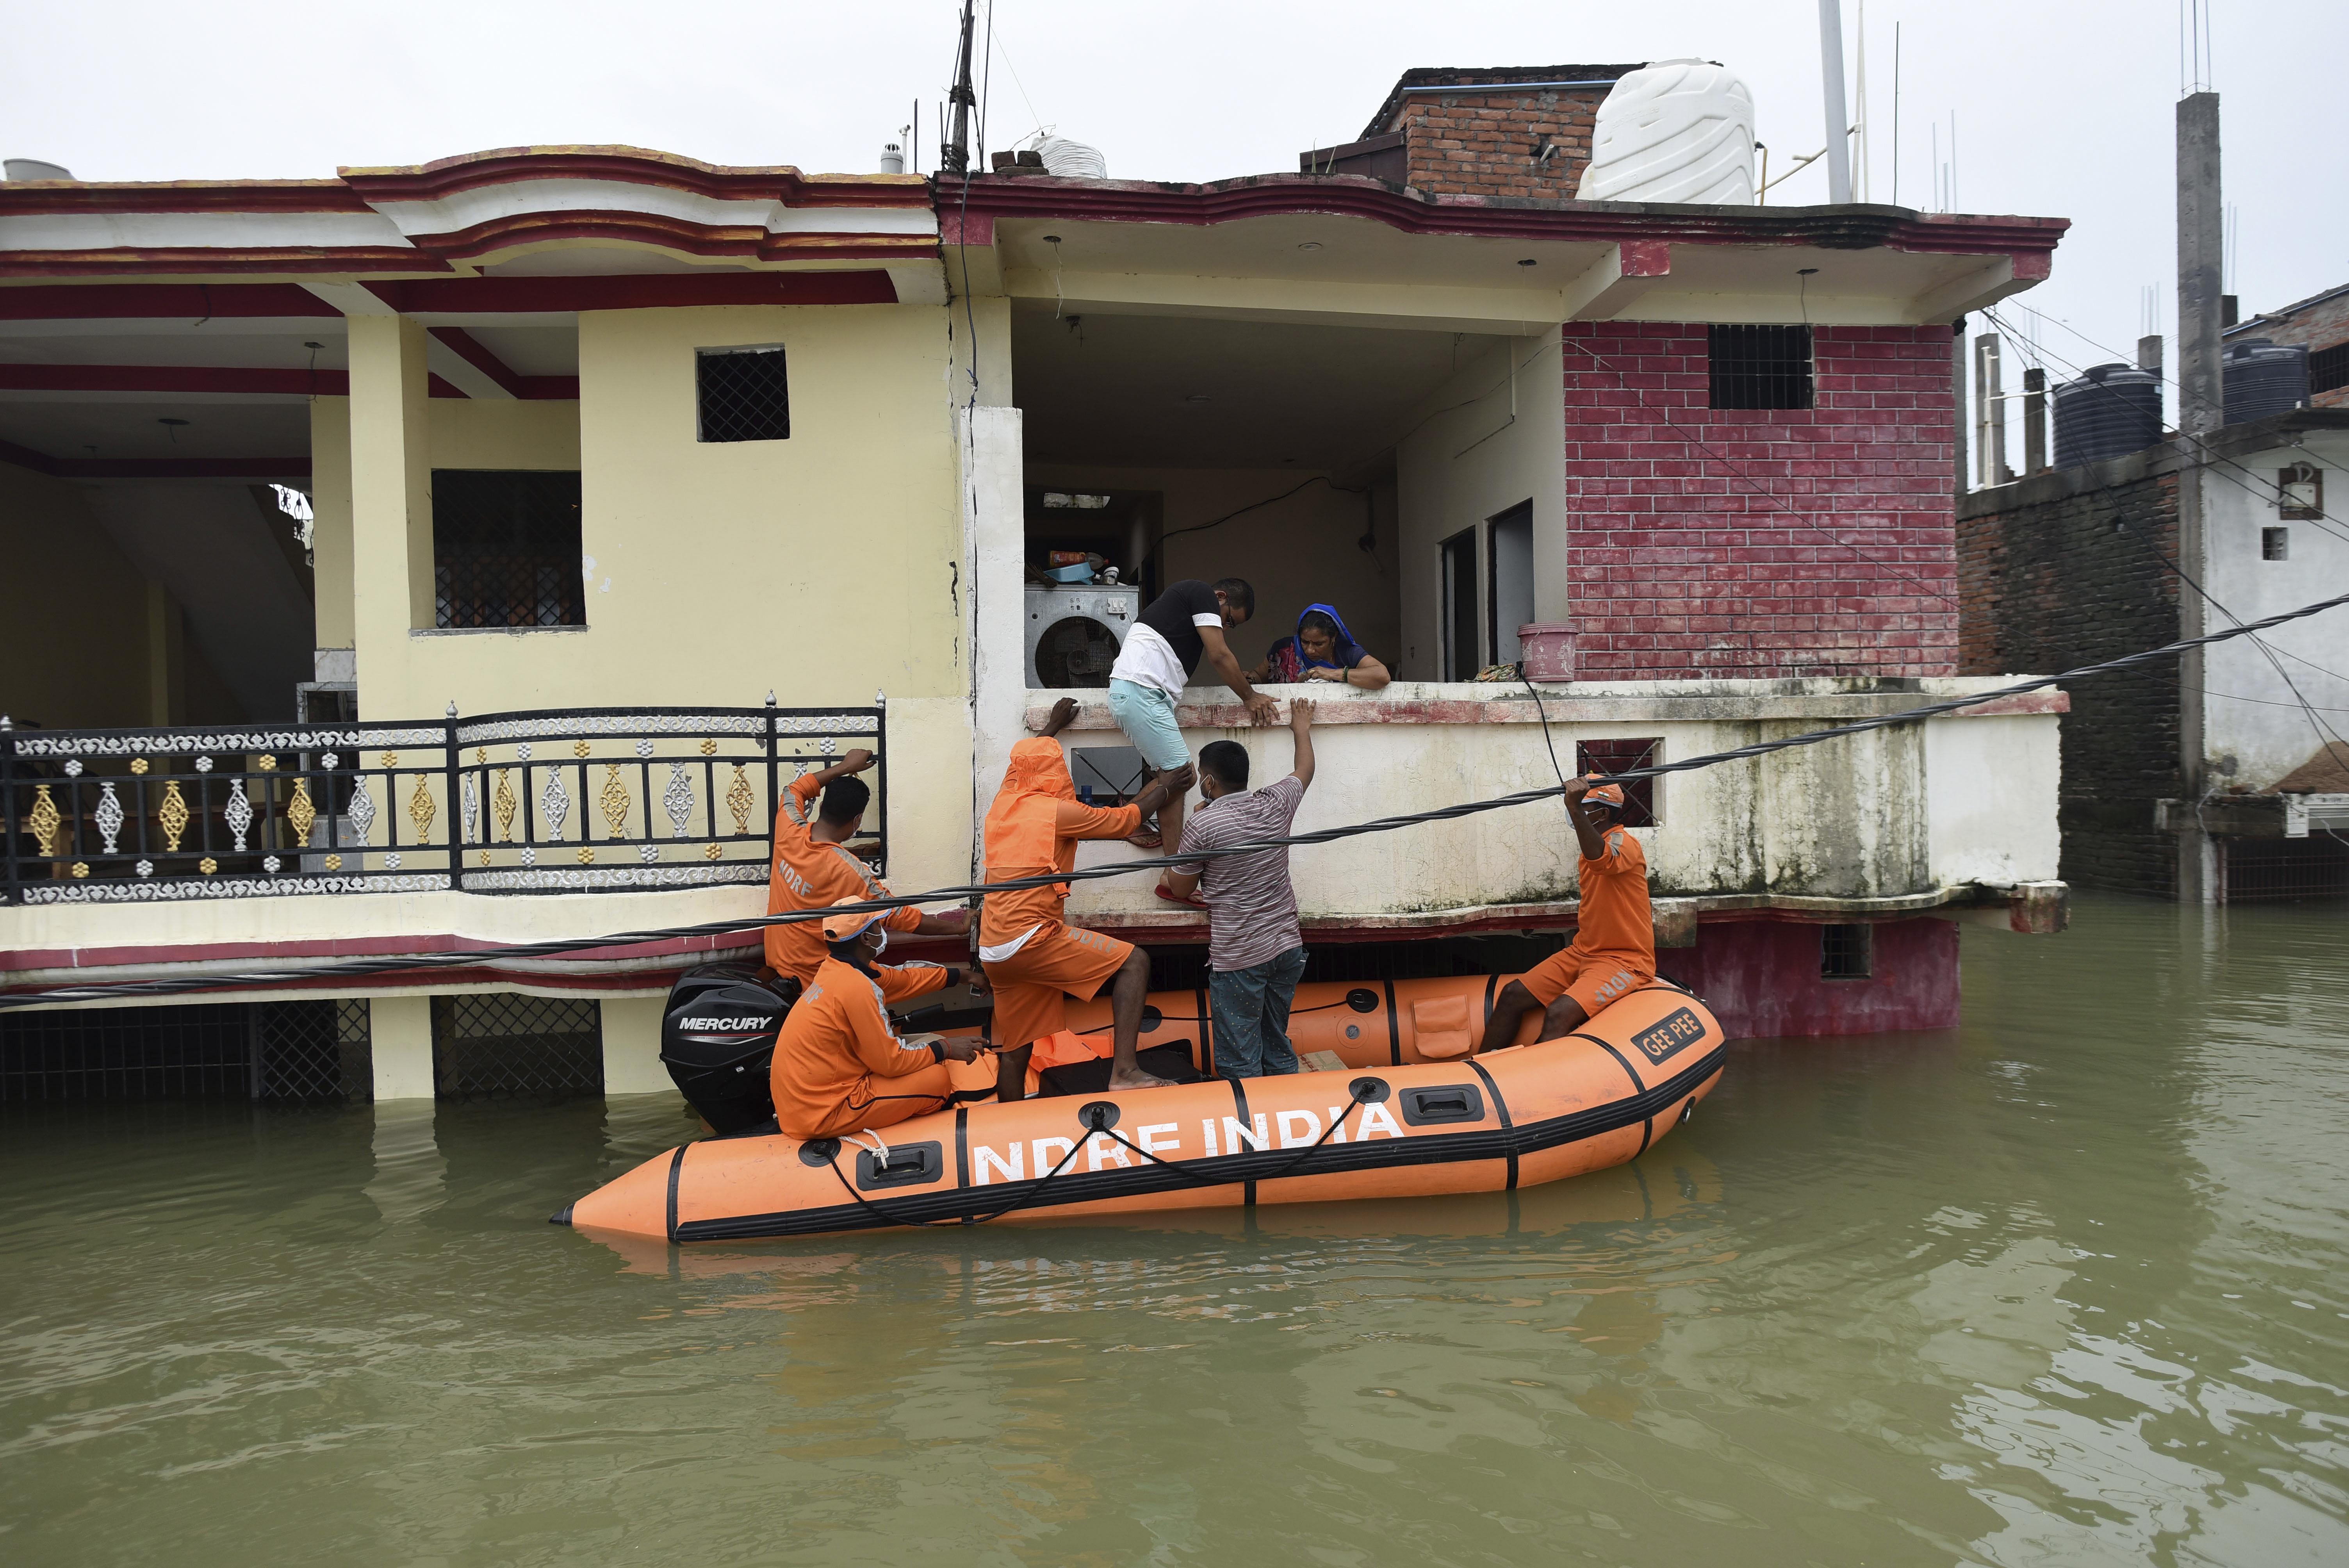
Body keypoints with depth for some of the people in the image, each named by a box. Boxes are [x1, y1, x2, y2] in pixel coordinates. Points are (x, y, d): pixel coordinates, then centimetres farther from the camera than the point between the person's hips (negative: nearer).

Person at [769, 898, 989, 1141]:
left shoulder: (837, 968, 4)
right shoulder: (856, 987, -23)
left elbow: (905, 977, 18)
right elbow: (891, 1061, -18)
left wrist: (964, 976, 28)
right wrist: (946, 1049, -5)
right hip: (819, 1115, -9)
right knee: (936, 1077, -10)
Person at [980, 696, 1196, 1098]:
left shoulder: (1003, 802, 14)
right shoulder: (1057, 811, -6)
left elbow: (1024, 763, 37)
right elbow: (1122, 820, 5)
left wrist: (1052, 726, 51)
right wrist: (1163, 790, 20)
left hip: (993, 951, 8)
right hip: (1031, 938, -8)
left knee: (1013, 1050, 13)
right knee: (1134, 962, -5)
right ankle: (1124, 1071, -17)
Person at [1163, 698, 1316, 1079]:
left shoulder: (1203, 824, -12)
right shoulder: (1275, 804, 2)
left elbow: (1181, 888, 1)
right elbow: (1306, 770, 24)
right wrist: (1302, 730, 43)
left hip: (1237, 958, -6)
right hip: (1287, 947, 6)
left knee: (1241, 1065, 0)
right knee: (1279, 1053, 18)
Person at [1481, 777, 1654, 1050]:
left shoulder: (1623, 843, -14)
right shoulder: (1595, 846, 15)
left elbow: (1601, 860, -41)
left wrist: (1574, 808, -49)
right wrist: (1583, 927, 13)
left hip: (1625, 961, -9)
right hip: (1584, 953, 9)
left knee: (1559, 1015, -30)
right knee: (1512, 995, -4)